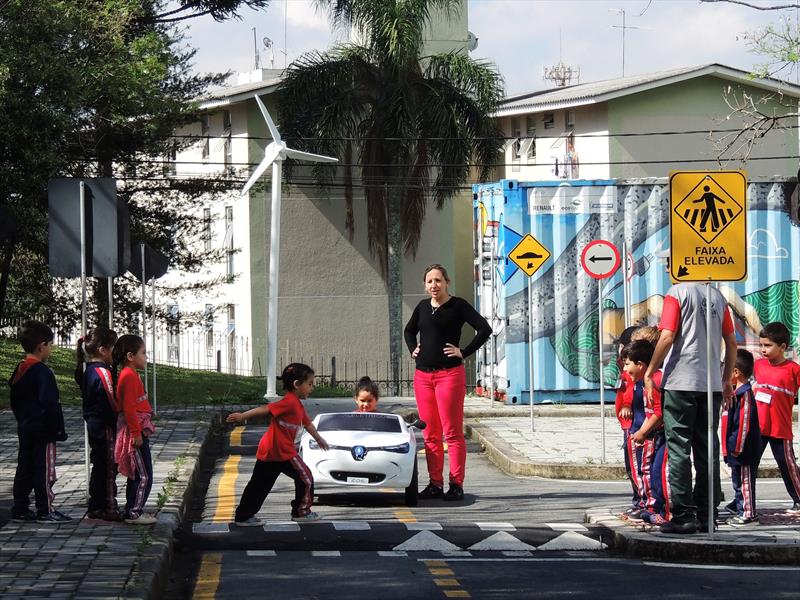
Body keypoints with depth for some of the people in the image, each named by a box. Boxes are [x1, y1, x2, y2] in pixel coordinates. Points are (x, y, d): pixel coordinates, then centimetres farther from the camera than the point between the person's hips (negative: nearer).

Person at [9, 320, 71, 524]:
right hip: (42, 431, -9)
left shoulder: (18, 371, 10)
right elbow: (50, 404, -21)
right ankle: (45, 511, 0)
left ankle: (20, 509, 15)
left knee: (24, 469, 12)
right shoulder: (42, 372, -18)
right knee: (45, 470, -3)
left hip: (24, 429, 9)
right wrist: (58, 430, -16)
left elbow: (14, 402, 18)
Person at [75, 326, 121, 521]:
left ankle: (96, 507, 21)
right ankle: (108, 508, 2)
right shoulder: (103, 372, -19)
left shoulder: (88, 370, 10)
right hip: (106, 425, -10)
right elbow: (112, 402, -19)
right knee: (108, 467, -2)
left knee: (99, 466, 16)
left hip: (93, 424, 10)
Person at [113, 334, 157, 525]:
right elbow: (129, 407, -22)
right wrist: (136, 433, -22)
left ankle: (133, 511, 21)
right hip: (135, 432, -11)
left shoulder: (130, 374, 14)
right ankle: (134, 513, -3)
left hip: (137, 430, 11)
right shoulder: (129, 376, -17)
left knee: (136, 475, 15)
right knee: (144, 476, -7)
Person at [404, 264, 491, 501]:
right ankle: (435, 484, 13)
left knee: (452, 432, -6)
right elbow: (409, 331, 31)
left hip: (449, 374, -6)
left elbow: (484, 329, -10)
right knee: (430, 434, 8)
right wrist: (413, 350, 14)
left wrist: (464, 352, -12)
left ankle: (456, 485, -5)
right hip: (422, 375, 6)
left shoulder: (458, 306, -3)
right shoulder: (422, 307, 13)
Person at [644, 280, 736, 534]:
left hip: (680, 382, -5)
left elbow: (667, 337, -14)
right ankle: (707, 516, 10)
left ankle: (684, 515, -6)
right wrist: (727, 380, 22)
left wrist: (649, 373, -4)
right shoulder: (717, 296, 10)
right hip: (711, 385, 5)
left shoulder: (677, 292, -6)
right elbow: (731, 342, 12)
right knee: (707, 451, 9)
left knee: (679, 449, -2)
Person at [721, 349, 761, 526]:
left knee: (745, 480, -4)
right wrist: (731, 446, 22)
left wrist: (737, 447, -21)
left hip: (744, 451, -10)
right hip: (735, 450, 10)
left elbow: (744, 423, -22)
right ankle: (740, 506, 27)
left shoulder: (745, 394, -17)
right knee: (737, 479, 18)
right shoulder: (735, 393, 15)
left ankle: (748, 513, 0)